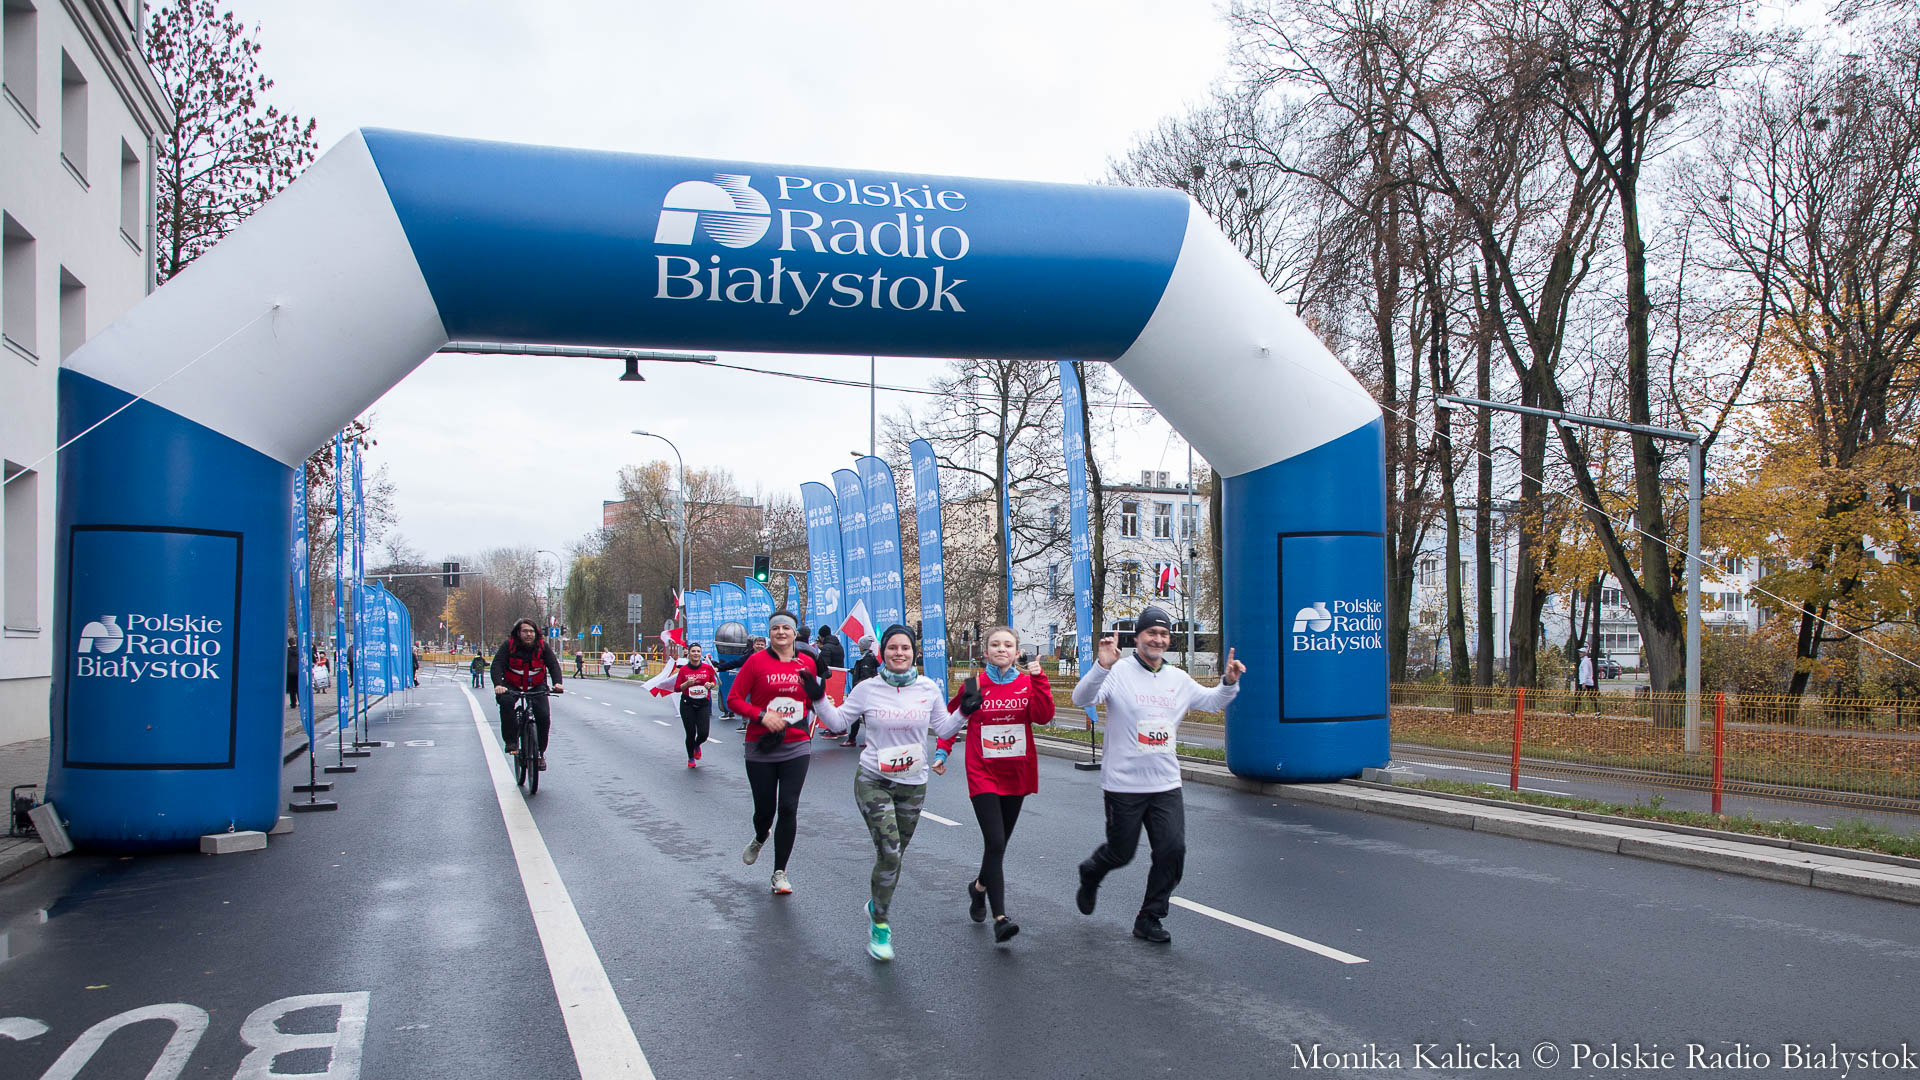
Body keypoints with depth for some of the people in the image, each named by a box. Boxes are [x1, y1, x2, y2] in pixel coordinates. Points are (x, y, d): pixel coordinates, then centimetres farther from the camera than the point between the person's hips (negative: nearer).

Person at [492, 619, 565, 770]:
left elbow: (553, 665, -13)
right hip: (512, 686, -1)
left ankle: (540, 752, 4)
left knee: (544, 716, -15)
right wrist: (498, 684, -38)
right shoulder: (509, 645, -12)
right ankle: (511, 741, -20)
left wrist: (557, 683, -33)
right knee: (506, 701, -33)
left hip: (536, 687, 1)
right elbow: (497, 664, -20)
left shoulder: (543, 646, -7)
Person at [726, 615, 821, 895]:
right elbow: (734, 699, -4)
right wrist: (761, 715, -17)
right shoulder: (756, 660, -4)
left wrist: (808, 724, 2)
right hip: (761, 748, -1)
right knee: (765, 809, 6)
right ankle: (760, 838, 44)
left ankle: (780, 873, 10)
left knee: (788, 808, -4)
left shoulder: (807, 663, 3)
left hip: (796, 748, 1)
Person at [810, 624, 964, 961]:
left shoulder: (929, 689, 0)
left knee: (894, 854, 13)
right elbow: (838, 721, 4)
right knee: (889, 851, -16)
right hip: (873, 781, -3)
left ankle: (877, 906, 40)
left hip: (913, 785, 3)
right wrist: (818, 699, -11)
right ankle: (879, 924, 2)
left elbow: (943, 729, 9)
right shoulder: (868, 689, -4)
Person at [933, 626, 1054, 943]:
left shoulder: (1028, 682, 1)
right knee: (995, 843, -16)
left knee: (1000, 841, 17)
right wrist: (942, 752, 1)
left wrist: (1038, 679, -21)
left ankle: (980, 886, 45)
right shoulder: (974, 684, -3)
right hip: (983, 775, -3)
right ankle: (1000, 919, -16)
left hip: (1017, 773, 3)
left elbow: (1043, 716, -16)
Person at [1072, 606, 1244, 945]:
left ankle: (1149, 919, 13)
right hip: (1123, 785, -4)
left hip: (1166, 785, 5)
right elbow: (1081, 699, -24)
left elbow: (1212, 702, 22)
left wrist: (1229, 682, 1)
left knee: (1173, 851, -4)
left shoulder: (1178, 679, 8)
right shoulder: (1118, 673, -10)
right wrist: (1102, 666, -41)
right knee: (1121, 852, 6)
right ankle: (1090, 874, 42)